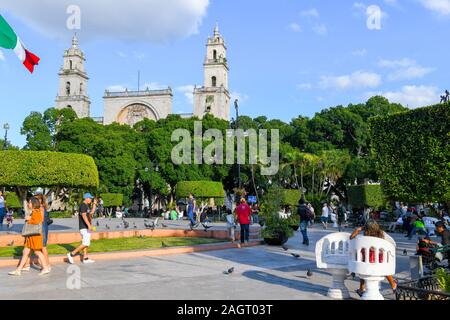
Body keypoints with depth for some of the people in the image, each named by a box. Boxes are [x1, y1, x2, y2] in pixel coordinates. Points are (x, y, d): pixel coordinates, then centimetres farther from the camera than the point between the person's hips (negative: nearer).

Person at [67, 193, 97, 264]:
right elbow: (84, 216, -24)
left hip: (86, 227, 10)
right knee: (85, 243, -11)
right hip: (84, 227, -10)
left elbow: (91, 212, 27)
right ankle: (71, 254, -8)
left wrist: (94, 204, 21)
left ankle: (85, 258, 13)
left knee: (85, 243, 10)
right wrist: (89, 225, -31)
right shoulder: (83, 205, -14)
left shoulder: (86, 206, 16)